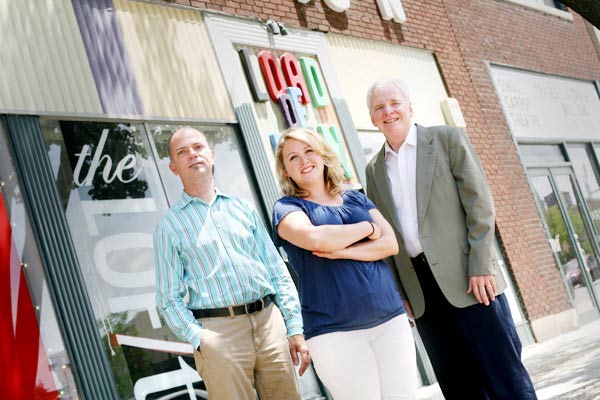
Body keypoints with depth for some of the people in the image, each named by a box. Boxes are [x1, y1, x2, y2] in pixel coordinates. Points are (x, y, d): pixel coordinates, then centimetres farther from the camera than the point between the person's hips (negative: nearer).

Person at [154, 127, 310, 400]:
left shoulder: (242, 208, 14)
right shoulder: (169, 226, 5)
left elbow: (278, 271, 13)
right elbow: (169, 298, 1)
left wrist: (295, 328, 6)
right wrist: (199, 341, -12)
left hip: (269, 319, 3)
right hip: (218, 329, -3)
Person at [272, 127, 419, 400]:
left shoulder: (356, 199, 15)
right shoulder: (287, 207, 2)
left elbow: (391, 243, 3)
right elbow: (315, 238, -19)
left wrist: (343, 251, -12)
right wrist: (368, 227, -4)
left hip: (391, 318, 4)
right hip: (335, 331, -4)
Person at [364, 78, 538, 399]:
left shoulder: (447, 139, 2)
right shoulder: (374, 170, 13)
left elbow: (479, 204, -5)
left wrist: (480, 266, -13)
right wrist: (398, 291, 7)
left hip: (467, 277, -4)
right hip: (419, 288, 4)